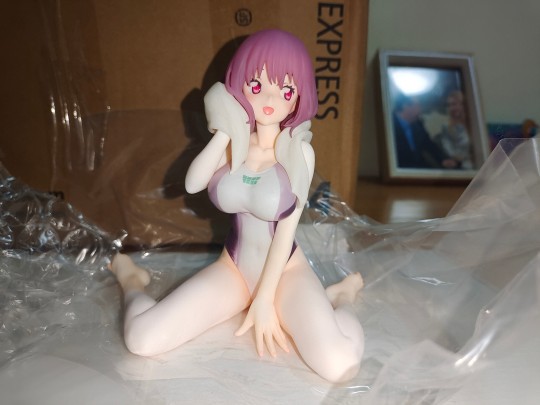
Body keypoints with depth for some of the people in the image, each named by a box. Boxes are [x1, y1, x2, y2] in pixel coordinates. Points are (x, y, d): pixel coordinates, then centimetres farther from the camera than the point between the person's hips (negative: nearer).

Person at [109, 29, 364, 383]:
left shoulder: (299, 152, -14)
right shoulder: (235, 144, -4)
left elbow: (286, 229, -14)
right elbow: (192, 184, -17)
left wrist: (264, 300, -14)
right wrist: (224, 132, -20)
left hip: (286, 271, -2)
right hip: (234, 267, 3)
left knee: (339, 365, -27)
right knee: (142, 340, -14)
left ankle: (341, 296, 4)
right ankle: (131, 280, 19)